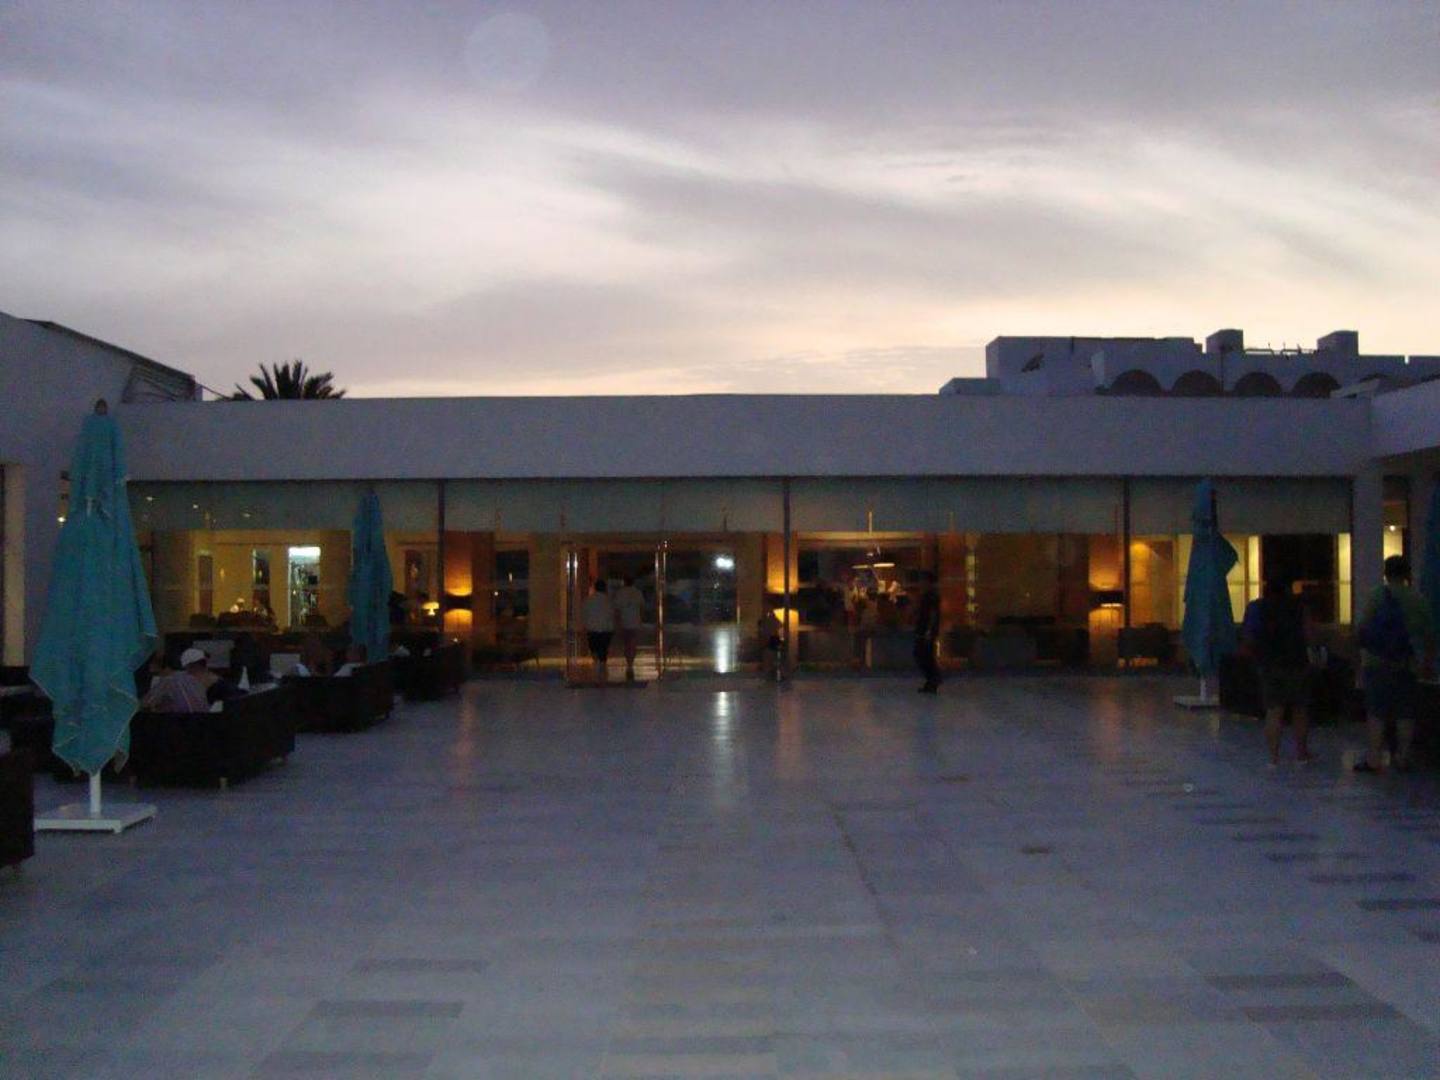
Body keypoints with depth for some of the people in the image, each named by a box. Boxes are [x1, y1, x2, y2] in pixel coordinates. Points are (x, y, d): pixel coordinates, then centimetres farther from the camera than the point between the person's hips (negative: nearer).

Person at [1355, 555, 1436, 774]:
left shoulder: (1375, 597, -5)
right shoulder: (1417, 599, 1)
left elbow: (1363, 629, -5)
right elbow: (1428, 634, 3)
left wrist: (1363, 659, 4)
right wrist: (1429, 663, 13)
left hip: (1376, 664, -2)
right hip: (1405, 665, 2)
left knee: (1376, 712, 1)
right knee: (1405, 713, 9)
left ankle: (1374, 759, 0)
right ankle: (1403, 757, 11)